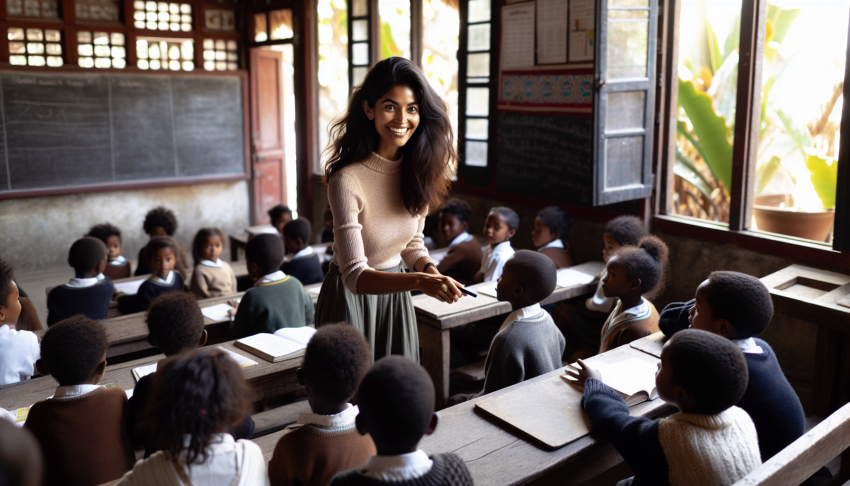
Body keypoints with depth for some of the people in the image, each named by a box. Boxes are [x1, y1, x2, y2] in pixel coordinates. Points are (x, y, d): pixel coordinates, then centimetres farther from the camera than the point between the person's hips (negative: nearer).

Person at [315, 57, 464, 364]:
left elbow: (412, 243, 5)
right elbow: (355, 277, -29)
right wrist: (419, 282, -43)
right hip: (351, 297, -6)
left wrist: (429, 269, -15)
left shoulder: (416, 171, -6)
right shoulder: (347, 181, -27)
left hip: (395, 292, 6)